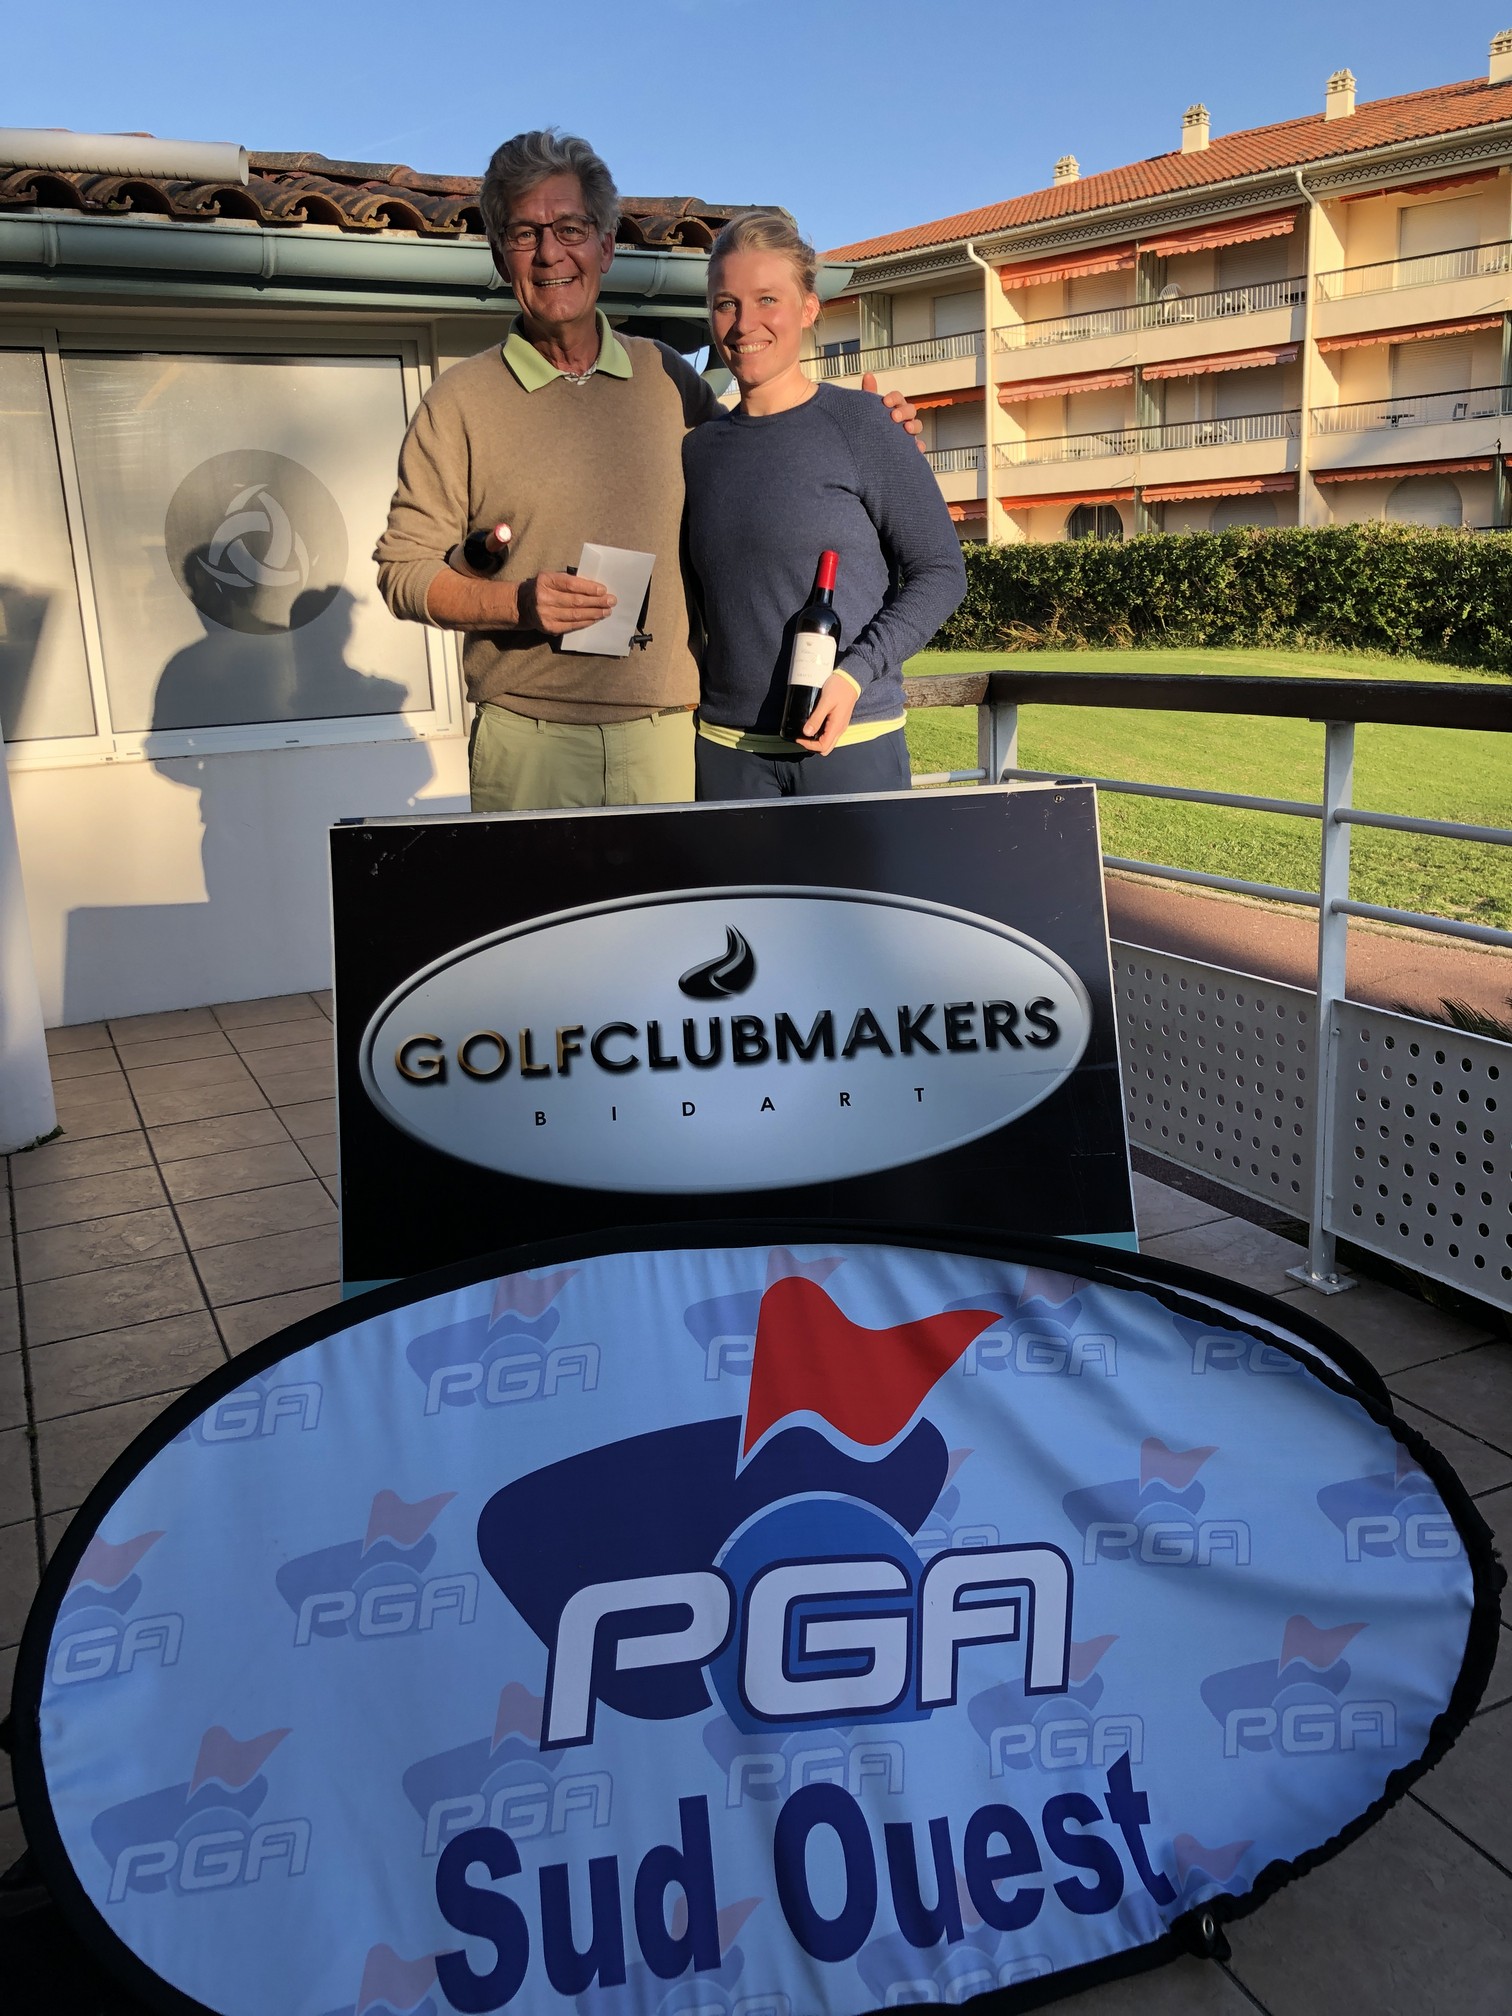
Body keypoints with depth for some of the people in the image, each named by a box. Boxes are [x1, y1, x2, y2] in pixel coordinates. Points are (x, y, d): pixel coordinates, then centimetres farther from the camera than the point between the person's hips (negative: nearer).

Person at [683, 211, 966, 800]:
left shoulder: (855, 423, -3)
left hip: (851, 741, -4)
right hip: (726, 747, 4)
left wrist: (854, 674, -15)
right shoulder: (699, 449, 10)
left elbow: (940, 571, -3)